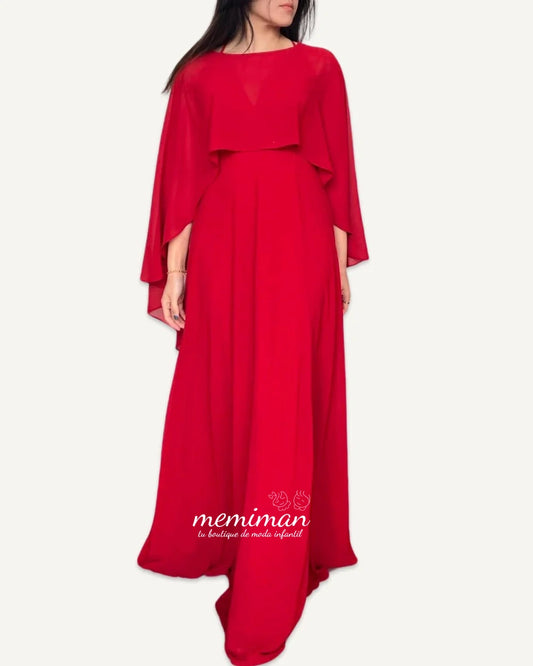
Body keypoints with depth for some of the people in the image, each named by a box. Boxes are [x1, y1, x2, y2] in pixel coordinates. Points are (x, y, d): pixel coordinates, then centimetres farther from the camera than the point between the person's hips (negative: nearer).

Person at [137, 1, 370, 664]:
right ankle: (213, 540, 31)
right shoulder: (199, 74, 10)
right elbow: (183, 176, 5)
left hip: (297, 249, -1)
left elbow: (336, 170, 9)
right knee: (217, 395, 8)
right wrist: (172, 272, -1)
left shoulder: (319, 67, 11)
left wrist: (341, 263, 5)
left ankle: (269, 590, 9)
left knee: (285, 404, -3)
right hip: (221, 249, 1)